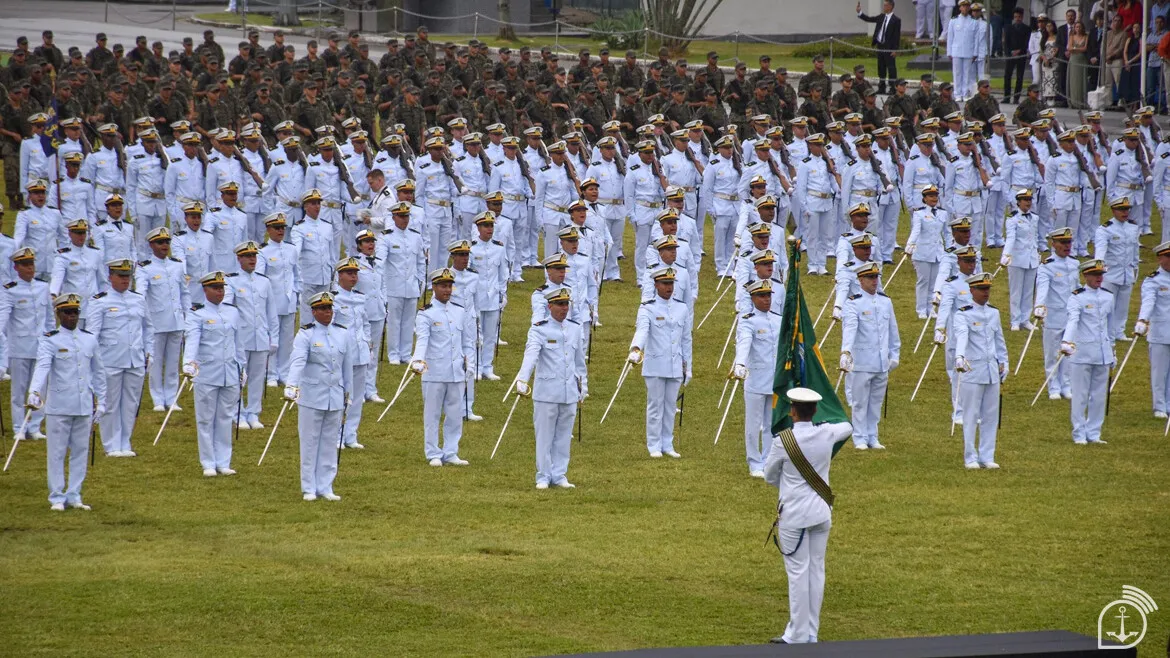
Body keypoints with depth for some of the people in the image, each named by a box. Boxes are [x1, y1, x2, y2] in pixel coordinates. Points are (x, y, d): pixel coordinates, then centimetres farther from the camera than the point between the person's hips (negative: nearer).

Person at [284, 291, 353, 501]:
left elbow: (347, 366, 15)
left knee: (330, 443, 8)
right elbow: (297, 361, -22)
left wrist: (348, 394, 17)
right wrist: (291, 385, -36)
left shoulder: (342, 334, 8)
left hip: (335, 397, 4)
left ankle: (325, 487, 15)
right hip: (311, 396, -4)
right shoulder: (306, 334, -8)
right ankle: (309, 488, 9)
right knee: (310, 443, 2)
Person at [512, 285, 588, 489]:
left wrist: (583, 388, 19)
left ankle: (559, 475, 16)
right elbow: (530, 355, -22)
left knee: (564, 436, 8)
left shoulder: (576, 330, 10)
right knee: (544, 436, 2)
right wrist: (521, 380, -35)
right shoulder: (539, 330, -6)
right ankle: (543, 477, 10)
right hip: (546, 393, -4)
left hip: (570, 393, 4)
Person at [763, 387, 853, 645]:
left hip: (794, 514, -5)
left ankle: (797, 636, 2)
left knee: (798, 573, -1)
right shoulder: (827, 433, -5)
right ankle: (812, 633, 16)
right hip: (821, 512, 5)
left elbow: (769, 476, -2)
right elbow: (848, 427, 20)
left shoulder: (783, 441, -17)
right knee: (816, 570, 10)